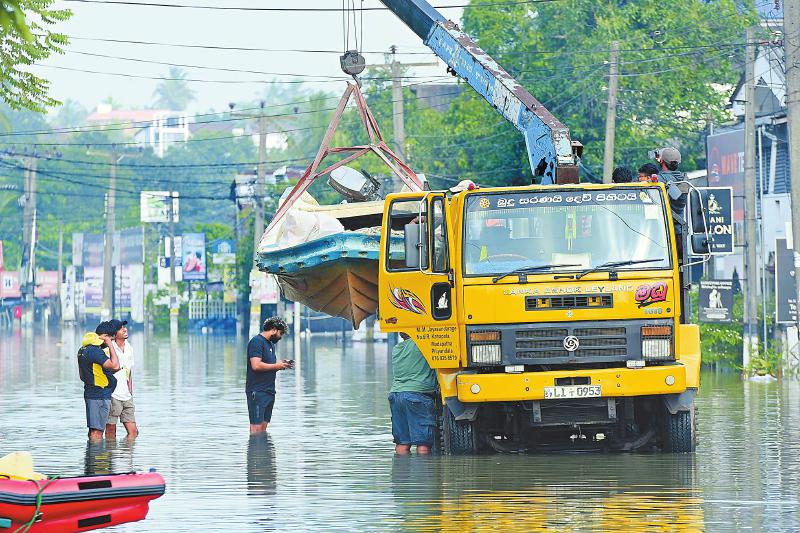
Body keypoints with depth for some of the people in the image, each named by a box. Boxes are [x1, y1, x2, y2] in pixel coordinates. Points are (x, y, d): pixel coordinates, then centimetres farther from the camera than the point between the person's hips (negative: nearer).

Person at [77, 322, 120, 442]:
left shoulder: (83, 350, 12)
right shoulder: (95, 351, -19)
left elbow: (82, 376, 20)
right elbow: (115, 366, -25)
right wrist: (110, 345, -17)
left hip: (90, 393, 10)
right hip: (100, 395, -10)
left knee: (93, 430, 15)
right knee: (97, 431, -8)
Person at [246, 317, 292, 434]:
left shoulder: (271, 344, 20)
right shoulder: (257, 341, -10)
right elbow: (256, 365, -21)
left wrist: (282, 364, 7)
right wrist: (276, 366, -12)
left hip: (269, 392, 9)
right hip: (257, 392, -9)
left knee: (264, 426, 8)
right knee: (256, 427, -11)